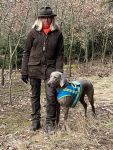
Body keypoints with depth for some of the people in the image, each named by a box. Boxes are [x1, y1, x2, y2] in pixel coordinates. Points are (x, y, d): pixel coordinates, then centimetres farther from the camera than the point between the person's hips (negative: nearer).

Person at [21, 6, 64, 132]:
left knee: (51, 95, -6)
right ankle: (35, 120, 21)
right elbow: (26, 52, 2)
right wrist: (24, 71, -1)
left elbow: (60, 53, 2)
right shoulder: (34, 32, -1)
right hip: (34, 68, 1)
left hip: (50, 68, 0)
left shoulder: (57, 33, 0)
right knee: (35, 95, 9)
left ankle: (50, 122, 8)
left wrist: (59, 71, -7)